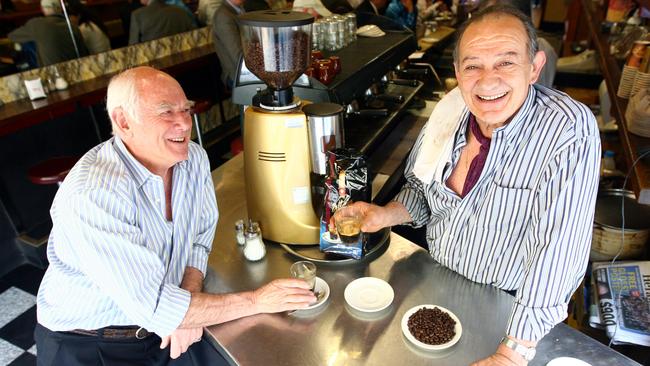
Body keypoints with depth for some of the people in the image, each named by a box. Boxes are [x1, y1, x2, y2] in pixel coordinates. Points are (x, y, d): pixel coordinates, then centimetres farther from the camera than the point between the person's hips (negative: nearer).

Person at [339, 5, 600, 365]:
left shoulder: (569, 132, -28)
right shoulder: (450, 107, -12)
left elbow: (556, 251, -31)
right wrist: (385, 214, -17)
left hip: (510, 307, -4)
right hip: (435, 279, 5)